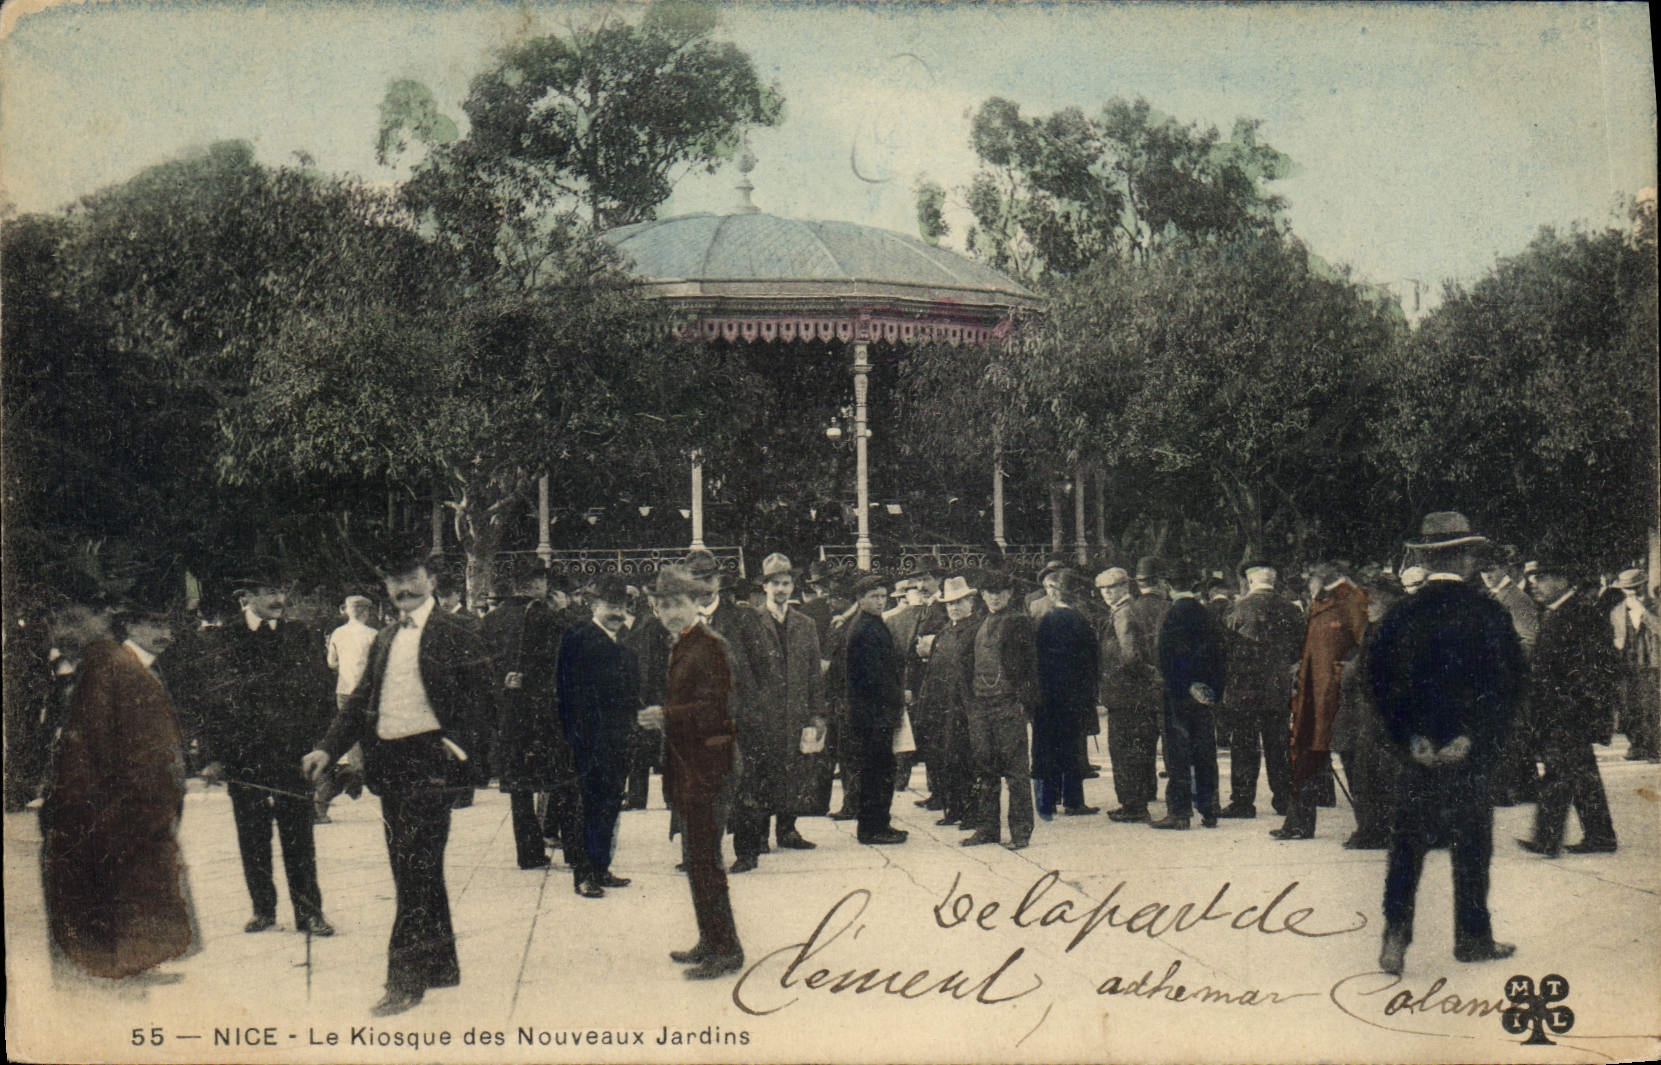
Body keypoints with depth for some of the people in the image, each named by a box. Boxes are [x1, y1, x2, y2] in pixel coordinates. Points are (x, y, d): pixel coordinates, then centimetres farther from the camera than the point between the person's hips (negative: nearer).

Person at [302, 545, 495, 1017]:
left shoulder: (457, 634, -3)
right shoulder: (384, 640, 18)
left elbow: (481, 692, -6)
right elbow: (361, 701, 18)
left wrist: (459, 744, -17)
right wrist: (328, 748, 6)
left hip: (430, 761, -8)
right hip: (388, 762, 8)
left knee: (417, 868, -10)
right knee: (413, 870, 13)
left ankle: (405, 979, -6)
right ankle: (441, 966, 25)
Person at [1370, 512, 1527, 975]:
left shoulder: (1399, 614, 1)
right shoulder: (1488, 613, -6)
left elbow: (1381, 681, 0)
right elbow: (1511, 681, -8)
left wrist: (1410, 738, 2)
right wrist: (1474, 738, -2)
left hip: (1418, 750, 2)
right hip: (1470, 753, -2)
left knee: (1407, 845, 7)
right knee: (1472, 844, 10)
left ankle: (1396, 937, 0)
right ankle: (1473, 937, 18)